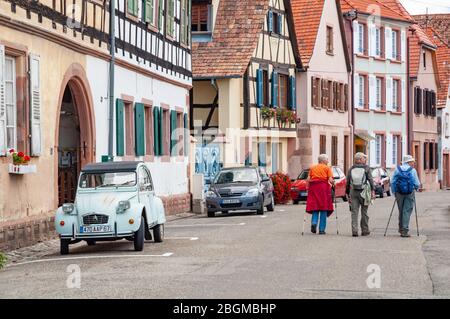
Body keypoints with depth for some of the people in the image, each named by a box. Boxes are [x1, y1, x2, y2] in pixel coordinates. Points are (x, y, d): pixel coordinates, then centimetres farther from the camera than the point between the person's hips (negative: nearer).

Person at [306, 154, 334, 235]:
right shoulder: (327, 168, 4)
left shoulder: (312, 168, 14)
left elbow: (308, 179, 4)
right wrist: (333, 184, 13)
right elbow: (330, 180, -6)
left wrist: (308, 187, 15)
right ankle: (321, 229, 3)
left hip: (313, 187, 3)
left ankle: (314, 222, -15)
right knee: (323, 208, 4)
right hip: (324, 187, -3)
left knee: (315, 207, 11)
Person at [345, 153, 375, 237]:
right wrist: (373, 191, -9)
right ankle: (365, 231, 14)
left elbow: (347, 182, 10)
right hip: (363, 192, -2)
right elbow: (370, 180, -7)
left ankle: (354, 231, -9)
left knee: (354, 212, 1)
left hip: (353, 192, 2)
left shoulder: (351, 169, 9)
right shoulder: (366, 168, 0)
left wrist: (347, 193, 17)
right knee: (364, 212, 8)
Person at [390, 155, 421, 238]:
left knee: (401, 211, 16)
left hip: (399, 193, 3)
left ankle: (401, 229, 24)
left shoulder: (397, 170, 3)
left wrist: (394, 192, 11)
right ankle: (404, 231, -4)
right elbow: (417, 183, -5)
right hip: (409, 193, -3)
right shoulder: (413, 171, -4)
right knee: (407, 211, 0)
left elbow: (392, 182, 1)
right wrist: (417, 188, 16)